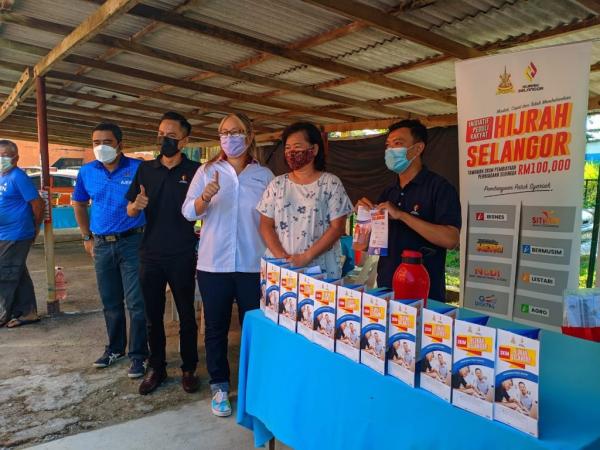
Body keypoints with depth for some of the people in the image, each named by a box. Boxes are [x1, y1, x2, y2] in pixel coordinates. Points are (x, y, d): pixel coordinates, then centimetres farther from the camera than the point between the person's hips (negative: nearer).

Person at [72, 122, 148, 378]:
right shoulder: (87, 172, 5)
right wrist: (87, 238, 13)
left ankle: (138, 355, 10)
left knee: (136, 302, -2)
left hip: (132, 242, -4)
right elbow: (79, 205, 18)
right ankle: (115, 348, 32)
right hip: (102, 245, 5)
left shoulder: (138, 169, -8)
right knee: (110, 302, 16)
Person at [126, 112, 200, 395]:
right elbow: (130, 211, 9)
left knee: (186, 315, 8)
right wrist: (137, 205, -14)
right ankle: (156, 367, 27)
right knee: (153, 315, 12)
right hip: (150, 255, 3)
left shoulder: (194, 171, -3)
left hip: (182, 256, -3)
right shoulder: (145, 169, 7)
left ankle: (189, 369, 22)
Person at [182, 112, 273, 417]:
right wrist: (204, 198, -23)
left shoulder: (264, 175, 3)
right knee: (216, 327, 10)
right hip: (214, 263, 0)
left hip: (253, 264, 0)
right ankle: (219, 387, 27)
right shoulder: (207, 171, 3)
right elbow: (188, 212, -3)